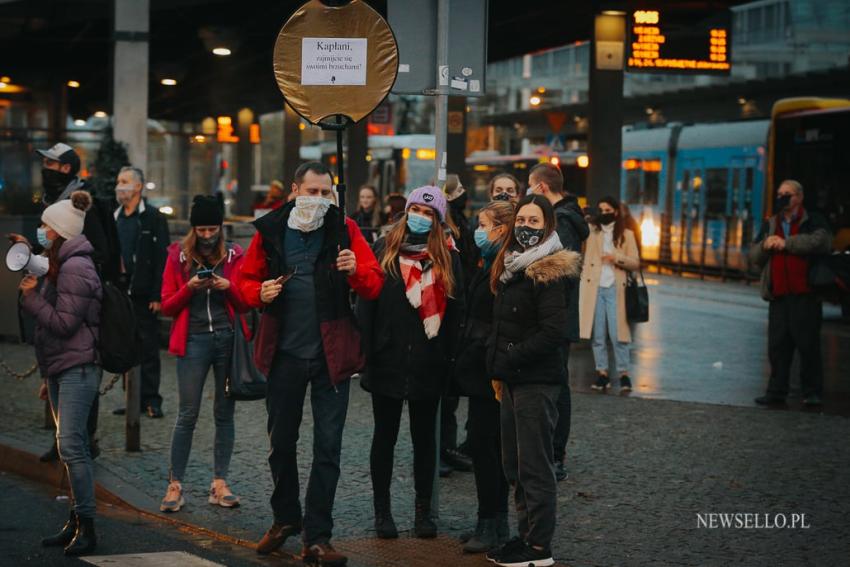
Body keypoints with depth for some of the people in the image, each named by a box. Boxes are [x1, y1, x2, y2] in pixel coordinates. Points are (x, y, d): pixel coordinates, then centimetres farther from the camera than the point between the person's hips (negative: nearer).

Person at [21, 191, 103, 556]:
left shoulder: (76, 268, -14)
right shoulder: (59, 265, 17)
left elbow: (64, 323, -19)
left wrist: (31, 297, -11)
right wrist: (48, 376, 24)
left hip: (77, 368, -10)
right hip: (59, 369, 10)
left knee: (70, 444, -13)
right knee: (73, 446, 9)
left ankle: (86, 527, -11)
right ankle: (76, 523, 12)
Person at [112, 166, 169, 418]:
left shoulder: (153, 218, -4)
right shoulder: (114, 217, 13)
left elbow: (162, 258, -8)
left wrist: (157, 295, -14)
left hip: (143, 293, -5)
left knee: (148, 348, -1)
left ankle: (151, 399, 4)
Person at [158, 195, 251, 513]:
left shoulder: (233, 256, 8)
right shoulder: (178, 257, 4)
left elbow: (245, 305, 9)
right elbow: (167, 307, 4)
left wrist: (228, 287, -10)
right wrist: (189, 287, -12)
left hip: (228, 340, 2)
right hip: (194, 340, -2)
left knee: (225, 413, 5)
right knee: (187, 415, -4)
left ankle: (219, 484, 12)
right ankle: (175, 485, 2)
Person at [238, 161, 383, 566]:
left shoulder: (344, 230, -1)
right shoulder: (270, 231, 2)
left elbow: (374, 286, -5)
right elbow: (245, 279, 8)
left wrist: (356, 271, -26)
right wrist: (260, 292, -13)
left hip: (330, 354, -1)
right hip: (284, 352, 2)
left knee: (327, 447, -1)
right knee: (281, 442, 14)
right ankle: (285, 519, 33)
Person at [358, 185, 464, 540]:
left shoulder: (448, 257, 4)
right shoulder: (384, 250, 1)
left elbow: (455, 311, 3)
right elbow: (367, 302, -1)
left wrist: (448, 357, -4)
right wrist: (363, 351, -9)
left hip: (428, 363, 1)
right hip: (388, 360, -1)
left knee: (425, 436, 10)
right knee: (385, 435, 8)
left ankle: (424, 510, 19)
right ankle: (382, 510, 17)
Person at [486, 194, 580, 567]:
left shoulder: (549, 272, -12)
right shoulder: (510, 267, 15)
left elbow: (552, 332, -19)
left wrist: (508, 360, -15)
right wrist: (497, 364, 9)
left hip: (536, 381, -9)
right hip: (512, 380, 9)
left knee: (534, 465, -4)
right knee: (514, 464, 14)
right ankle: (526, 534, 24)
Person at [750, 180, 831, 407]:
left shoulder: (813, 221, 6)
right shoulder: (770, 225, 22)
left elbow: (821, 241, -16)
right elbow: (753, 257, 18)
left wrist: (786, 243, -14)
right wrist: (765, 245, -5)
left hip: (805, 295, -5)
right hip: (779, 295, 5)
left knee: (808, 342, -6)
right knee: (777, 345, 2)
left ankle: (812, 392, -1)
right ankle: (776, 392, 7)